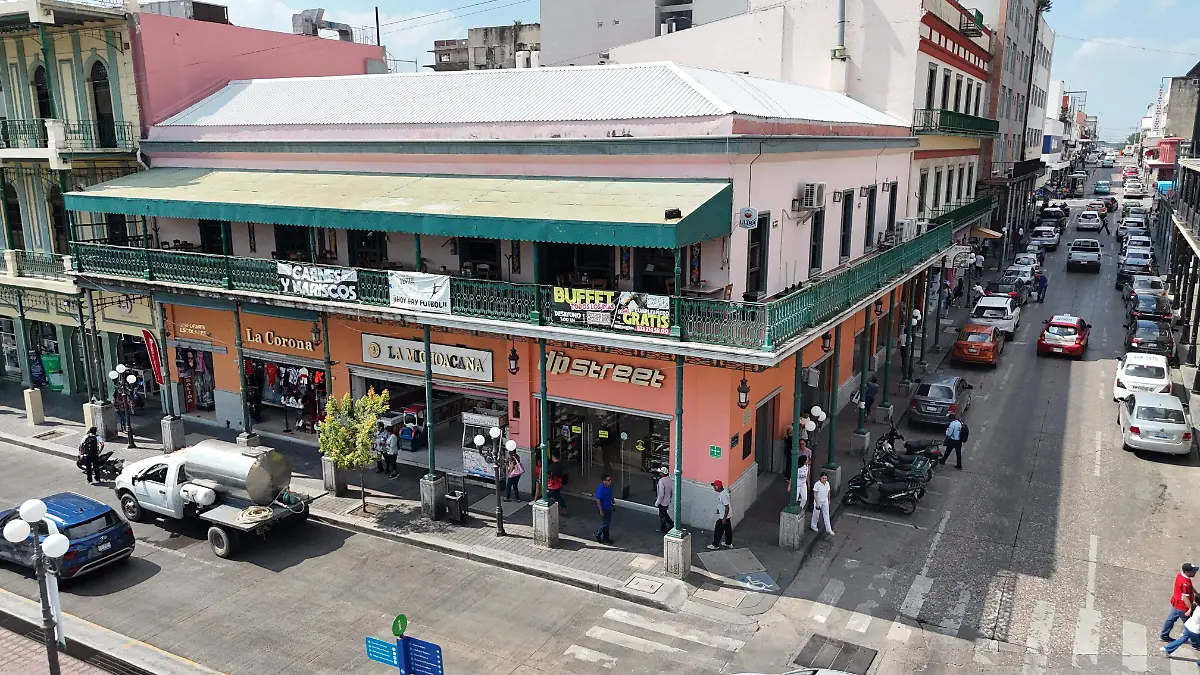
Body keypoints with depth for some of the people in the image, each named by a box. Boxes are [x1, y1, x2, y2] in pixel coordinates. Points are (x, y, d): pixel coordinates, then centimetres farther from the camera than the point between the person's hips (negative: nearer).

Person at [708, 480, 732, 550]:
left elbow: (727, 507, -28)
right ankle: (729, 543, 38)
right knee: (728, 529, 22)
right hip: (727, 515, 9)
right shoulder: (724, 490, -2)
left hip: (723, 516, -9)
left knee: (718, 530, 5)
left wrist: (724, 518, -23)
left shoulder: (723, 495, -32)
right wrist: (719, 509, 25)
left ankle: (715, 545, 19)